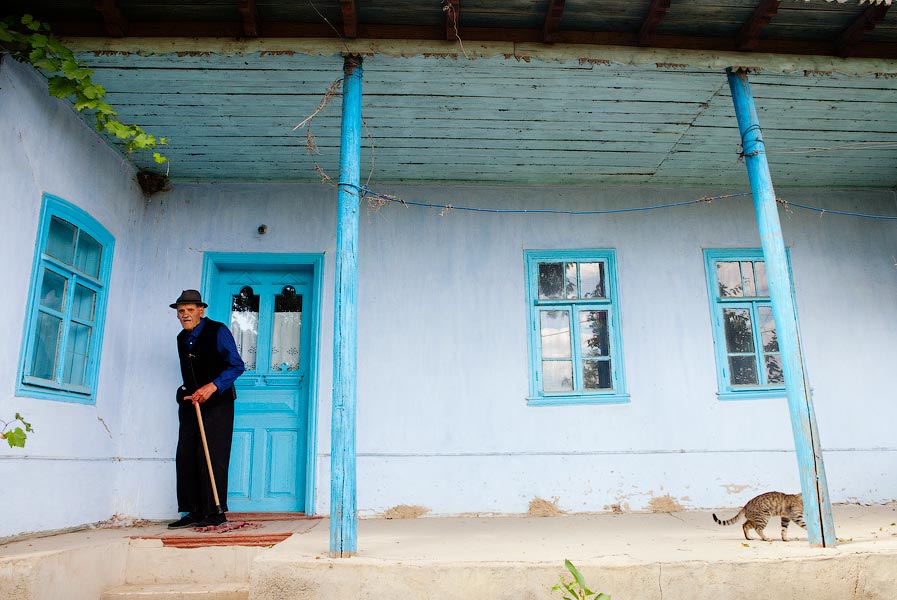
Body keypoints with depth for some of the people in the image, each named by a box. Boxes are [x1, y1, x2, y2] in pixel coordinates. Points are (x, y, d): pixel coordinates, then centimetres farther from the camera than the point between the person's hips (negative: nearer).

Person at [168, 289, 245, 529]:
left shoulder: (218, 331, -9)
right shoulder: (182, 338, 12)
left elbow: (237, 366, -13)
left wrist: (212, 386, -23)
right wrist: (187, 393, 10)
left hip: (217, 402, -7)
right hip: (190, 402, 7)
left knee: (212, 456, -10)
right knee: (186, 456, 2)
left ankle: (216, 513, -5)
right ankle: (194, 512, 8)